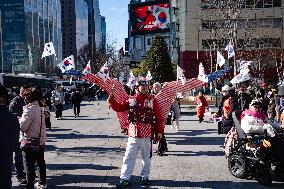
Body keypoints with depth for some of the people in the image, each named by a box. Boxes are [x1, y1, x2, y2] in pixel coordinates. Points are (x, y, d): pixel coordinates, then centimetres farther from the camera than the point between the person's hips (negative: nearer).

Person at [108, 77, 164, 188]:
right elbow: (119, 108, 6)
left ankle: (145, 177, 27)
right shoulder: (131, 100, 4)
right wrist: (111, 98, -6)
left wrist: (159, 131, -3)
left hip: (147, 134, 0)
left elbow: (158, 117, 0)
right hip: (133, 133, 1)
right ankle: (124, 179, 9)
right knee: (129, 157, 2)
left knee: (146, 157, 12)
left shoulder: (152, 100, 0)